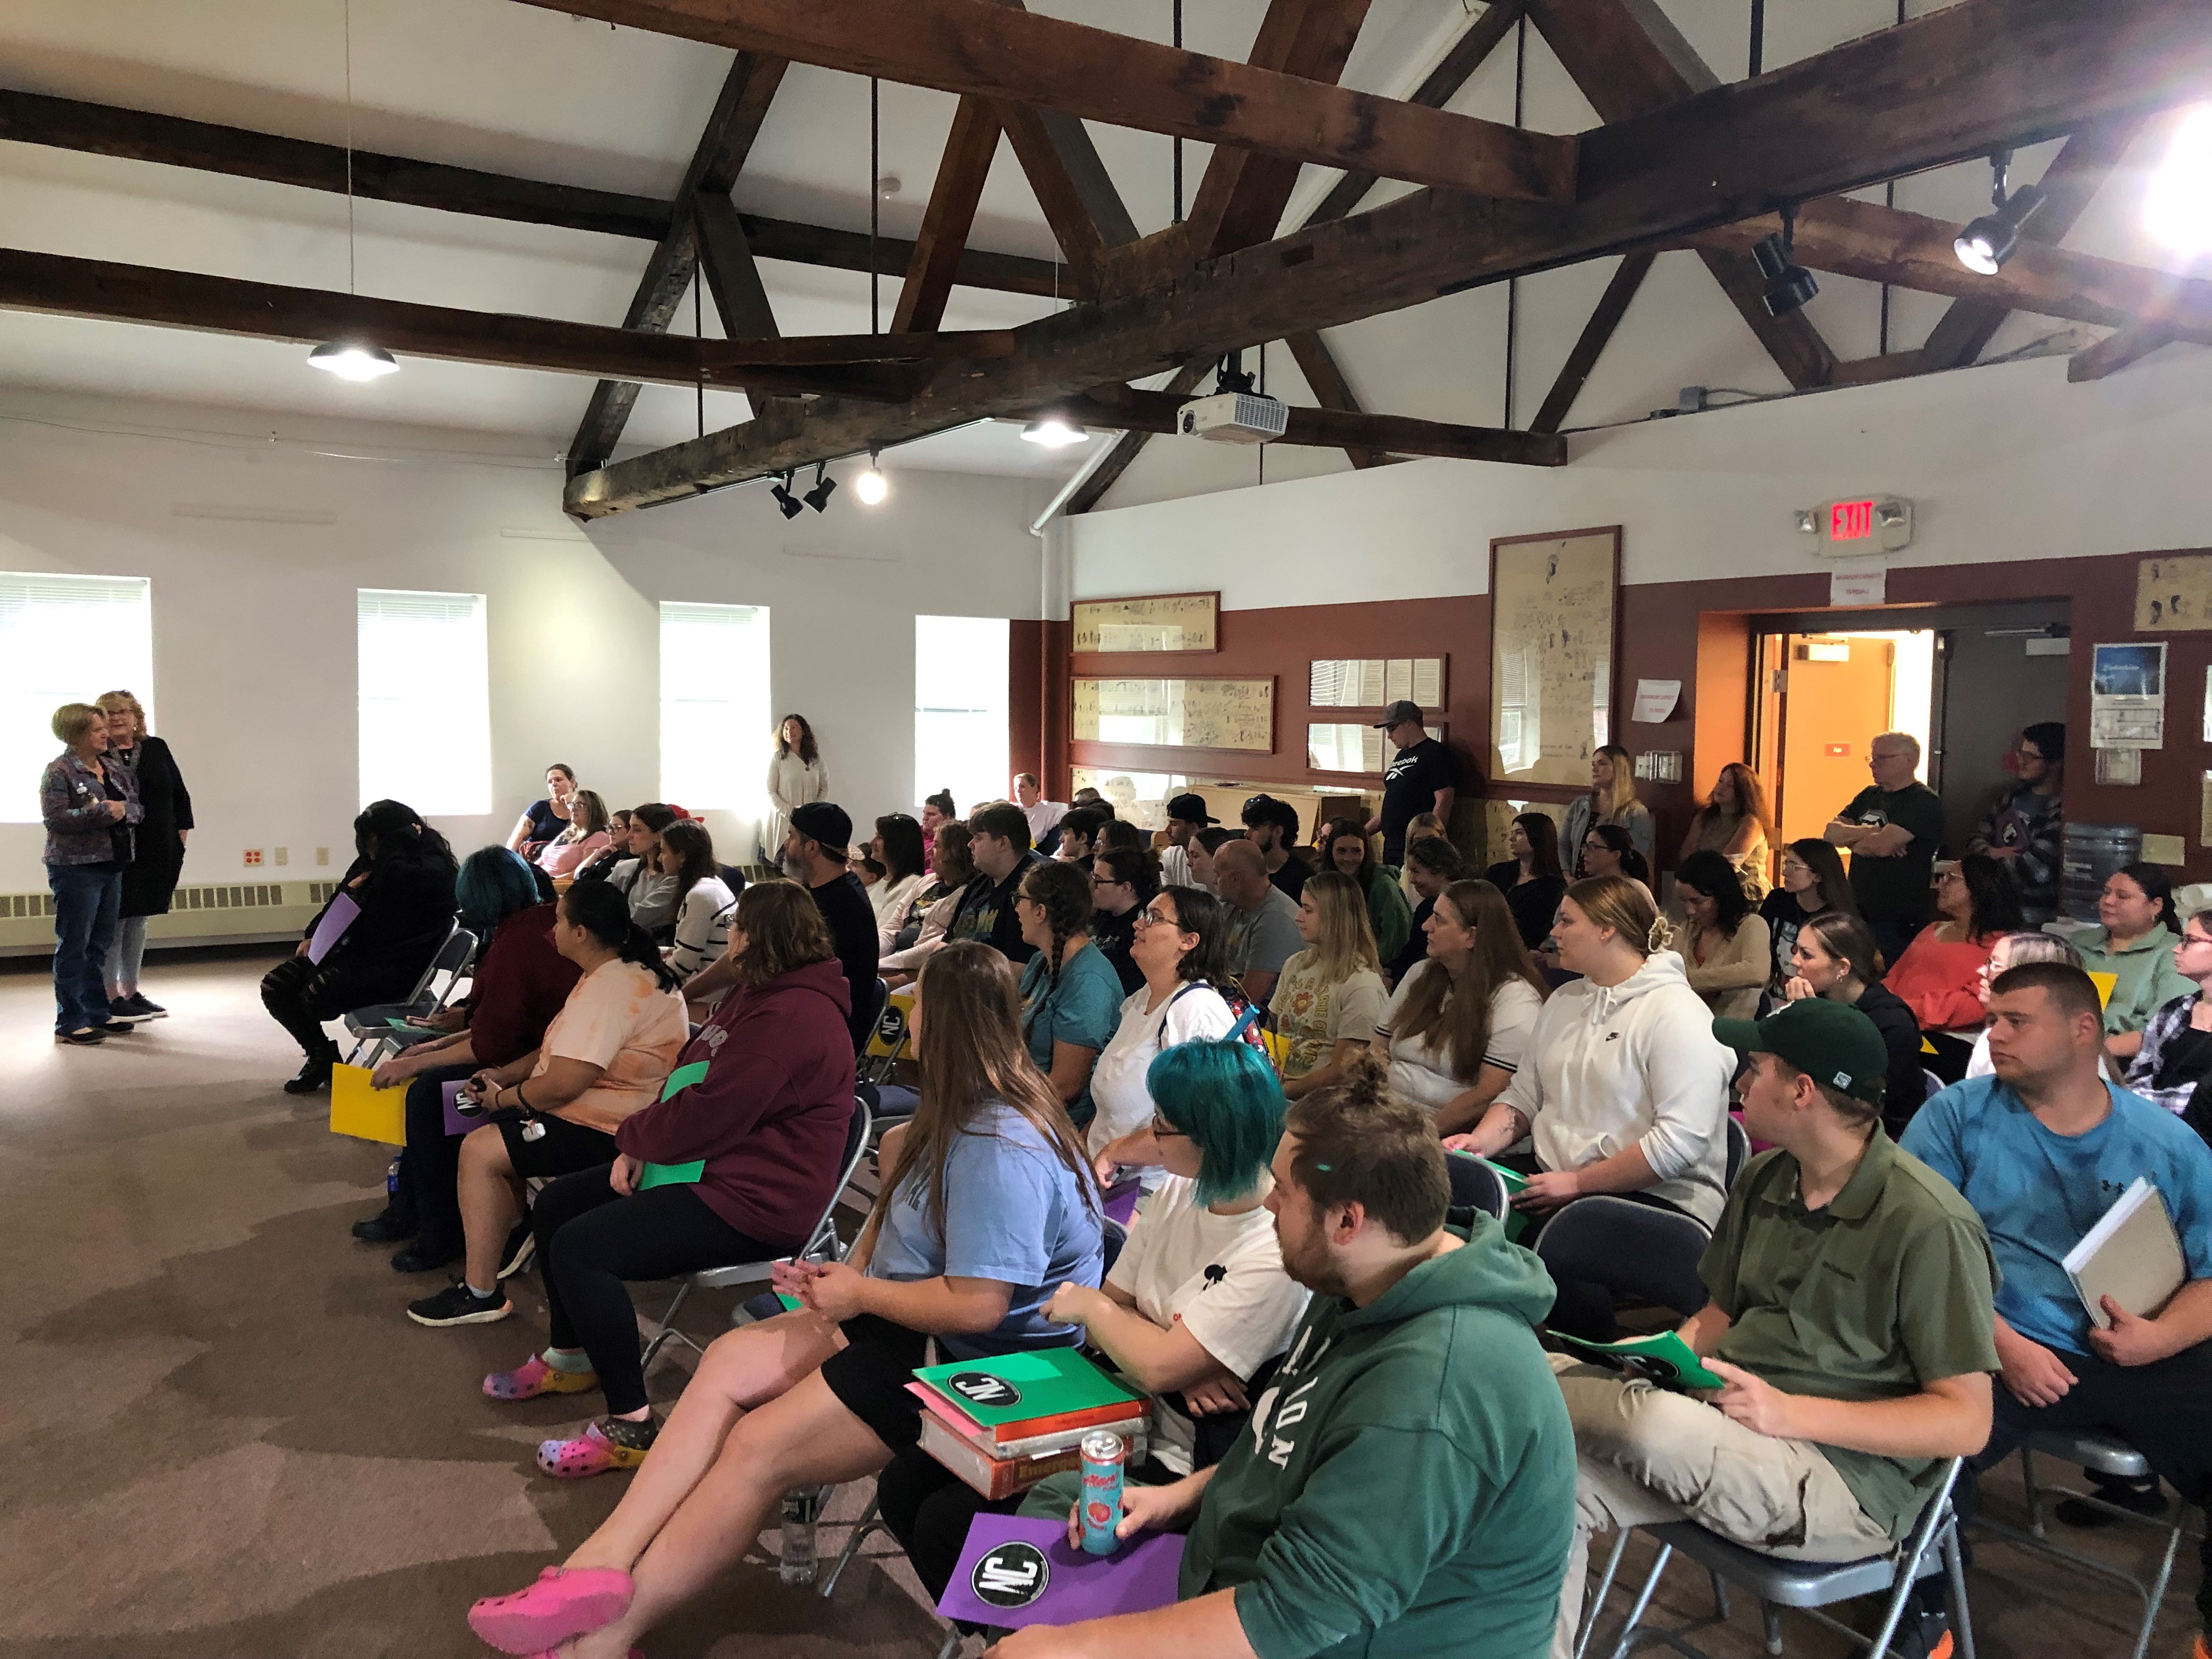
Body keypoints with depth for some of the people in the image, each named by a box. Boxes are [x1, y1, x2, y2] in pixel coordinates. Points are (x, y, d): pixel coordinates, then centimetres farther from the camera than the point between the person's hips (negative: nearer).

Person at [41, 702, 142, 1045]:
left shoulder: (115, 770, 13)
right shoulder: (59, 772, -8)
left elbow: (138, 808, 12)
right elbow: (55, 818, -18)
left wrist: (125, 809, -10)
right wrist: (103, 813, -20)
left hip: (112, 866, 7)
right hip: (76, 868, -7)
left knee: (100, 945, 13)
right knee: (73, 946, -2)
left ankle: (98, 1014, 22)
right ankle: (69, 1023, 4)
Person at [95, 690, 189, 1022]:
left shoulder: (156, 749, 8)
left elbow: (179, 795, 11)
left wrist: (181, 833, 6)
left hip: (156, 852, 5)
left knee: (138, 921, 14)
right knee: (113, 923, -1)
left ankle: (131, 992, 24)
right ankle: (111, 997, 8)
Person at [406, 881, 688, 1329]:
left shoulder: (609, 989, -25)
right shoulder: (623, 970, 10)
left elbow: (561, 1085, -27)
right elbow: (561, 1051, 20)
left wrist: (502, 1098, -9)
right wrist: (503, 1076, 8)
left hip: (604, 1130, -11)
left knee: (480, 1151, -11)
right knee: (497, 1138, 22)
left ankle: (480, 1294, -3)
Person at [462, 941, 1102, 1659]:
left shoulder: (1002, 1149, -26)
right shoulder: (967, 1112, 9)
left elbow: (977, 1304, -29)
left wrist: (860, 1292, -14)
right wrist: (850, 1271, 1)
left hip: (974, 1365, -10)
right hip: (906, 1320, 10)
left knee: (758, 1446, -16)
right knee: (730, 1360, -5)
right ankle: (602, 1562, -10)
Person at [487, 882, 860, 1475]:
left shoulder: (789, 1017, -25)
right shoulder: (758, 994, 12)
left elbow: (703, 1118, -26)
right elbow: (689, 1077, 15)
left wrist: (631, 1134, -6)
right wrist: (637, 1147, 0)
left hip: (753, 1203, -12)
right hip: (713, 1168, 12)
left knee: (579, 1248, -22)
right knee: (555, 1206, 15)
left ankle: (631, 1426, -11)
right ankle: (571, 1359, 34)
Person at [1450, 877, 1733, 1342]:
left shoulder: (1676, 1014, -10)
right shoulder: (1565, 1001, 16)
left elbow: (1680, 1142, -19)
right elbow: (1524, 1094, 19)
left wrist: (1577, 1183, -18)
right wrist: (1481, 1140, -2)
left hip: (1659, 1199, -7)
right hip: (1556, 1187, 7)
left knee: (1551, 1247, -36)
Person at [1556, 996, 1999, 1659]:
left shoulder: (1928, 1225, -14)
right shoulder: (1762, 1181, 9)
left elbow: (1966, 1421, -13)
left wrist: (1789, 1413, -23)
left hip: (1850, 1474, -7)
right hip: (1726, 1431, 7)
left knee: (1658, 1423, -34)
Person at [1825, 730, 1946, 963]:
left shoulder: (1925, 802, -9)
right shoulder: (1869, 796, 15)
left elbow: (1881, 846, -21)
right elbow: (1830, 833, 5)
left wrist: (1851, 840, -1)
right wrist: (1870, 833, -11)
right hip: (1860, 913, 7)